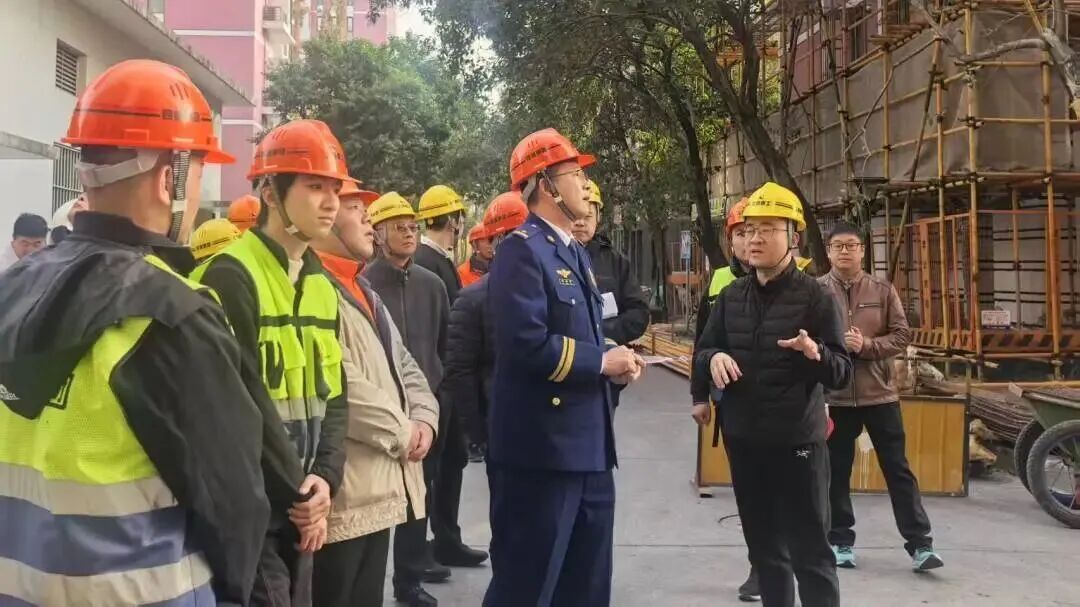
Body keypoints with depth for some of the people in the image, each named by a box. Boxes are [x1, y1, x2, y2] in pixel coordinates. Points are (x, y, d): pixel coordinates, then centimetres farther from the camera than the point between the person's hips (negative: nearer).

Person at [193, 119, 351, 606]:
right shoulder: (231, 277, -15)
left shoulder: (321, 283, 10)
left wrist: (324, 479, -4)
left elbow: (332, 395, 10)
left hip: (300, 505, 8)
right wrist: (295, 487, -11)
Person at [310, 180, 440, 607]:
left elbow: (404, 367, 21)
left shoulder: (364, 293, 19)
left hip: (380, 486, 9)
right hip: (342, 491, -9)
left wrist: (423, 419, 1)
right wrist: (402, 433, -10)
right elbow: (339, 385, -22)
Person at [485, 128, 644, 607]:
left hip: (587, 447, 9)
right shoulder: (521, 249, -13)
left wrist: (615, 361, 1)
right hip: (541, 448, -9)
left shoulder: (576, 253, 16)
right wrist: (602, 361, -14)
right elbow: (526, 343, -25)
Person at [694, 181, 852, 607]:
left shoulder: (814, 296, -8)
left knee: (809, 553, 2)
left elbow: (842, 373, -9)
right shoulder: (731, 296, 8)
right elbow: (701, 355, 12)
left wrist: (815, 354, -30)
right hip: (743, 442, 5)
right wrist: (713, 358, -12)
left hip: (797, 443, -5)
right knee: (764, 550, 17)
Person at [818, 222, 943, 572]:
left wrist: (866, 345, -15)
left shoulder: (883, 290, 3)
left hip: (880, 393, 1)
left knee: (898, 470, 7)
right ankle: (841, 541, 24)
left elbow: (902, 336, 0)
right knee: (837, 473, 9)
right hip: (835, 395, -1)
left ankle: (919, 544, 14)